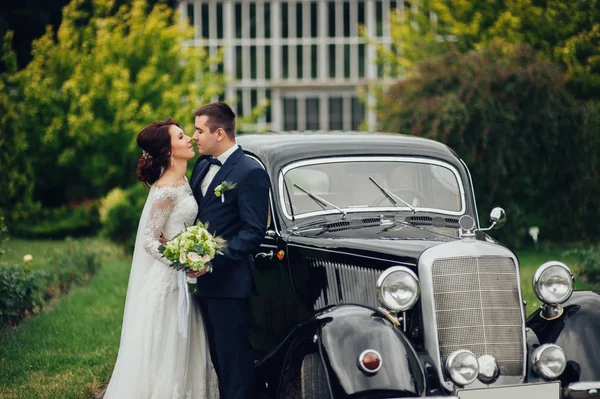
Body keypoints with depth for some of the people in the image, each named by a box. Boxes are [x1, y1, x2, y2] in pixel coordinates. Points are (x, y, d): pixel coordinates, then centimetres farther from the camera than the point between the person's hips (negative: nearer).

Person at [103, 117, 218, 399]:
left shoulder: (183, 182, 9)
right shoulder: (165, 190, -18)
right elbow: (149, 240, -17)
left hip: (181, 281, 9)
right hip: (166, 280, -9)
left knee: (183, 352, 13)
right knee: (165, 352, -2)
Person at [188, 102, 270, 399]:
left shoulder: (250, 172, -13)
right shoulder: (202, 165, 12)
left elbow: (253, 232, -17)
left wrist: (213, 260, -22)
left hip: (228, 282, -8)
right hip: (203, 280, 8)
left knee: (234, 358, -3)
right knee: (217, 356, 15)